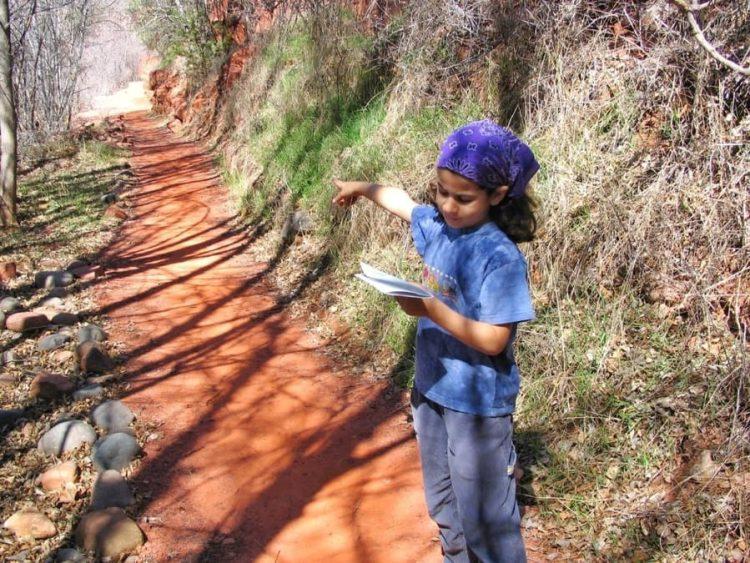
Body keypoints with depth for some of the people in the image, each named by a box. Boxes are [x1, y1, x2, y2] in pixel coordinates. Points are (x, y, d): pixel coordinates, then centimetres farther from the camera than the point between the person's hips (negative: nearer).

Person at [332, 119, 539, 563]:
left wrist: (432, 310, -32)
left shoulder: (501, 257, -23)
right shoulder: (437, 226, -2)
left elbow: (493, 340, -26)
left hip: (479, 404, -8)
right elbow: (402, 201, 21)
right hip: (433, 390, 8)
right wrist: (363, 188, 32)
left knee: (484, 514, 5)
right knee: (443, 503, 24)